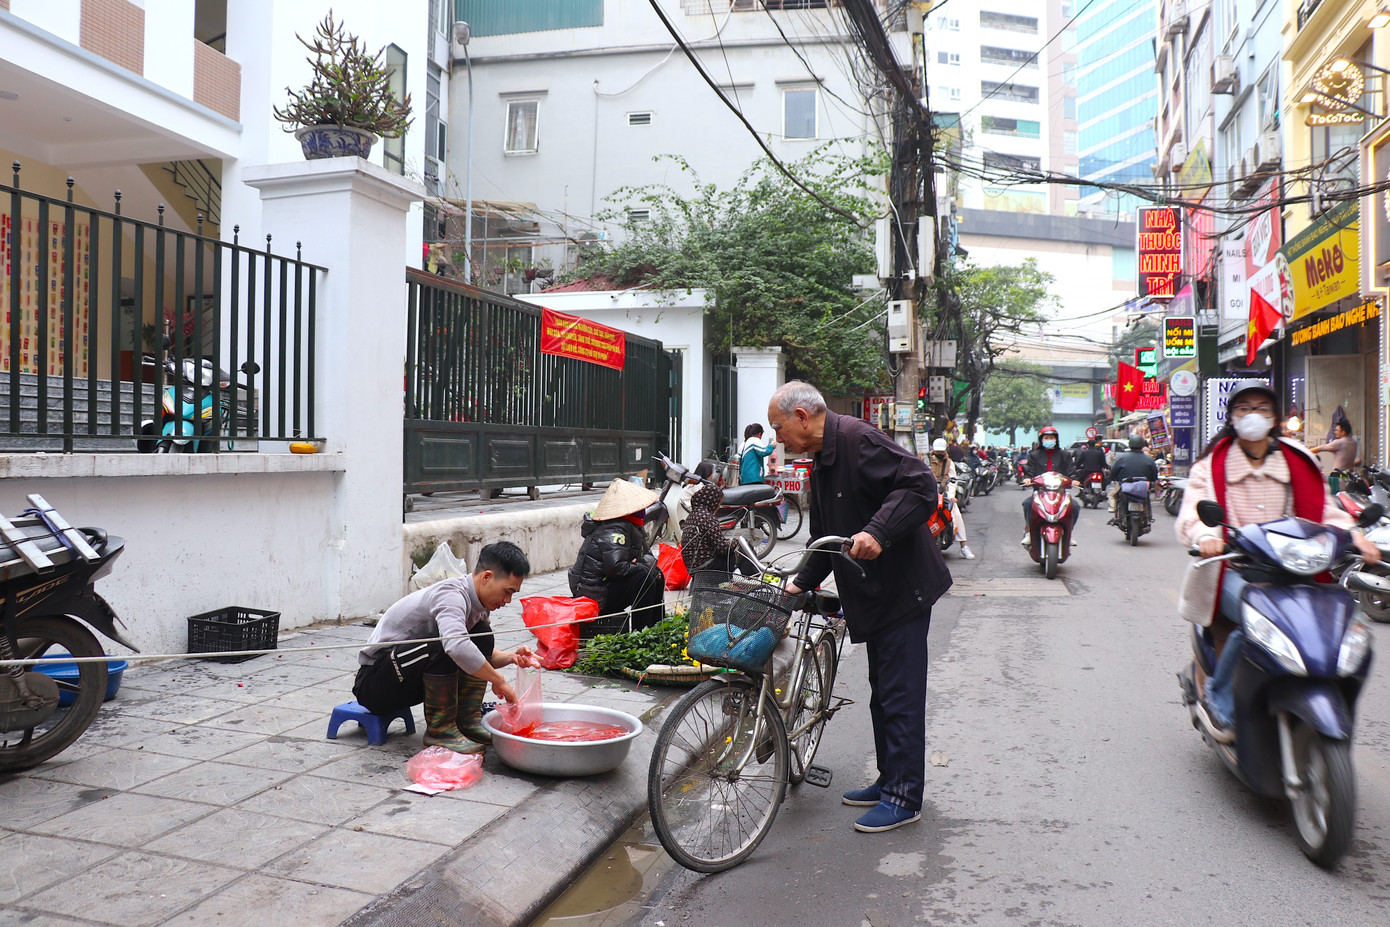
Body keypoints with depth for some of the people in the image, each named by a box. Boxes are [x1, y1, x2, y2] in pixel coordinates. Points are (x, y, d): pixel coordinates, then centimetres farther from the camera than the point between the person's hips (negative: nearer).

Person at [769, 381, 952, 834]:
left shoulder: (858, 438, -16)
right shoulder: (823, 462, 15)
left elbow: (920, 485, -26)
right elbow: (825, 537, 22)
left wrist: (878, 532, -35)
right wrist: (802, 582, 16)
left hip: (902, 589, -10)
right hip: (875, 595, 10)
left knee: (900, 695, -3)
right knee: (883, 694, 17)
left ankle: (904, 798, 6)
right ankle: (889, 780, 29)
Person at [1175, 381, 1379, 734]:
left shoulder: (1297, 463, 15)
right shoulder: (1211, 465, 6)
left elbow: (1325, 511, 10)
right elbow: (1190, 516, -7)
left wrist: (1354, 536, -11)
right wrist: (1205, 536, -30)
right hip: (1232, 570, -4)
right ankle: (1217, 695, -11)